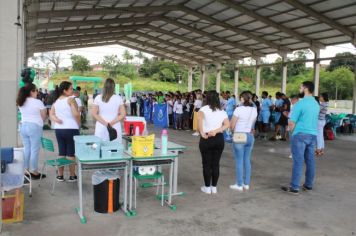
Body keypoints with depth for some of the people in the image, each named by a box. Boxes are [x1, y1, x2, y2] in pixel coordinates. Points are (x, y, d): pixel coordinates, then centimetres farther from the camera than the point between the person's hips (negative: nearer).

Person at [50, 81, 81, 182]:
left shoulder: (56, 101, 11)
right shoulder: (71, 99, -10)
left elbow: (51, 114, 10)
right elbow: (76, 114, -19)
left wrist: (56, 120, -3)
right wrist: (79, 124, -5)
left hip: (58, 129, 6)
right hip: (71, 129, -6)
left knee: (61, 153, 12)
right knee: (71, 153, 2)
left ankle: (60, 175, 17)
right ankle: (72, 176, 10)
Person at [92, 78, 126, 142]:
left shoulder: (98, 98, 0)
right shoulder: (118, 98, -2)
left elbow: (93, 114, -4)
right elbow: (123, 114, -5)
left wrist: (105, 123, -6)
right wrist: (112, 123, -6)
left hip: (101, 127, 1)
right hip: (115, 127, -1)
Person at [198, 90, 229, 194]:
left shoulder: (204, 109, -5)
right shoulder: (222, 111, 7)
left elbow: (200, 118, -26)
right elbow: (227, 124, -5)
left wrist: (201, 133, -20)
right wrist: (216, 131, -12)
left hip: (206, 139, -3)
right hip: (219, 138, 3)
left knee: (207, 163, 7)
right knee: (216, 163, 11)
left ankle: (207, 187, 14)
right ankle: (214, 187, 18)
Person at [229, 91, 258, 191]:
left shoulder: (239, 109, -13)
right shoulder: (254, 109, 4)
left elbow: (232, 125, -10)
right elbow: (253, 124, 12)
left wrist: (234, 130, 9)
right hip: (250, 136, 6)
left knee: (239, 161, 2)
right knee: (247, 160, 12)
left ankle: (239, 184, 8)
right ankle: (246, 184, 19)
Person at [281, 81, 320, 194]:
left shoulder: (300, 103, -13)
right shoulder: (316, 104, 11)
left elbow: (291, 122, -11)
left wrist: (293, 132, 7)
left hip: (300, 135, -7)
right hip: (313, 135, 7)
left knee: (298, 161, -5)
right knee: (310, 161, 12)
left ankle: (294, 187, -3)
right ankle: (308, 185, 21)